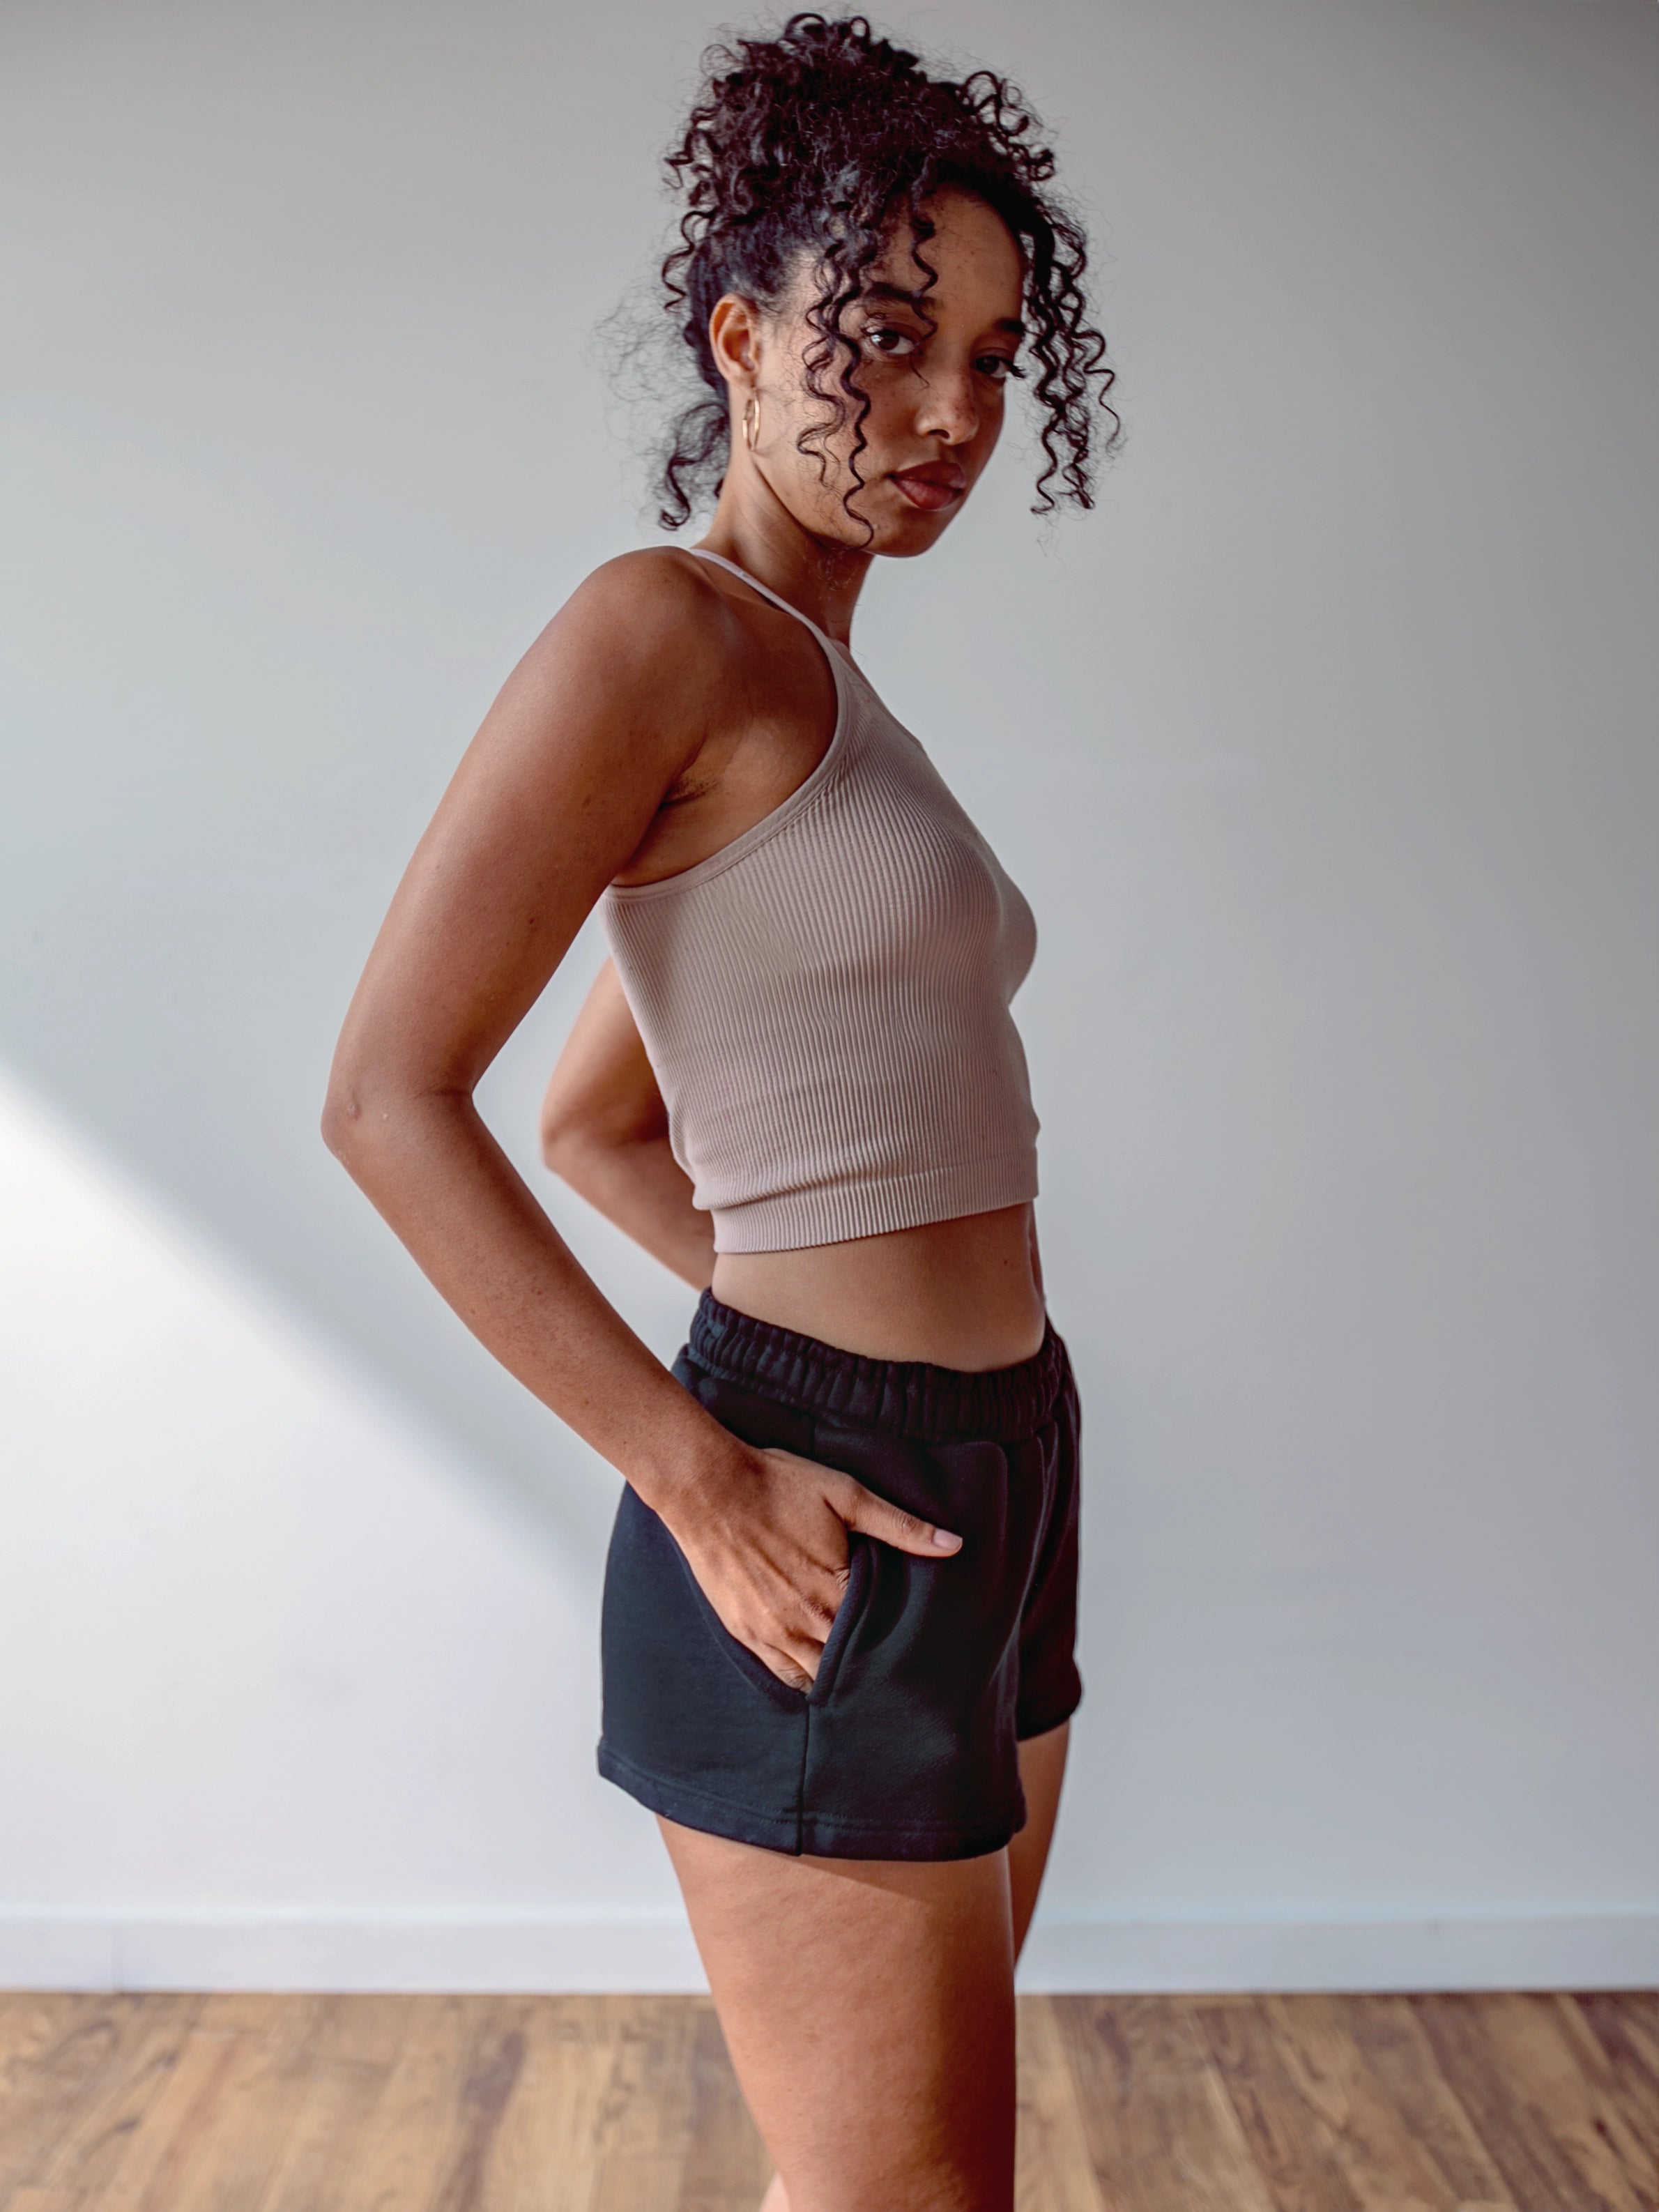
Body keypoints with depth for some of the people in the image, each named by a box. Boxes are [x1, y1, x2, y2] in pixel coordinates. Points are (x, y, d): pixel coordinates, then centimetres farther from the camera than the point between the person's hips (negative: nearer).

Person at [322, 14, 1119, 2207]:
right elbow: (390, 1095, -18)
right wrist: (706, 1472, -18)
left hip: (986, 1493, 9)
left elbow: (595, 1123, 22)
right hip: (826, 1544, -9)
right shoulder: (665, 627, -12)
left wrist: (837, 1310, 12)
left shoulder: (819, 703, 15)